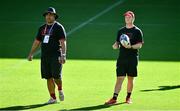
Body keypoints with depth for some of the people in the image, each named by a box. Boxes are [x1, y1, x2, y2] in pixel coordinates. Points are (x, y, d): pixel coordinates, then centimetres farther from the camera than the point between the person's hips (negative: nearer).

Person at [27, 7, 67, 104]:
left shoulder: (59, 27, -3)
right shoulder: (42, 28, 16)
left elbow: (63, 42, -11)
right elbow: (37, 42, 22)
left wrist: (63, 55, -22)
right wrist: (31, 54, 17)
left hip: (56, 56, -5)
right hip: (45, 56, 5)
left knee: (56, 76, -12)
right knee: (48, 77, 3)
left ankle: (60, 90, 18)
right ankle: (53, 98, 9)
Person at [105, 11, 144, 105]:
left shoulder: (137, 31, 1)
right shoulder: (121, 31, 14)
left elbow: (139, 45, -5)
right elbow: (118, 42, 18)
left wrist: (131, 46, -22)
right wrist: (116, 45, -6)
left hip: (132, 59, -2)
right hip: (122, 58, 2)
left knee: (130, 79, 4)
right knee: (119, 78, -4)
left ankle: (128, 97, 18)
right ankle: (114, 98, -9)